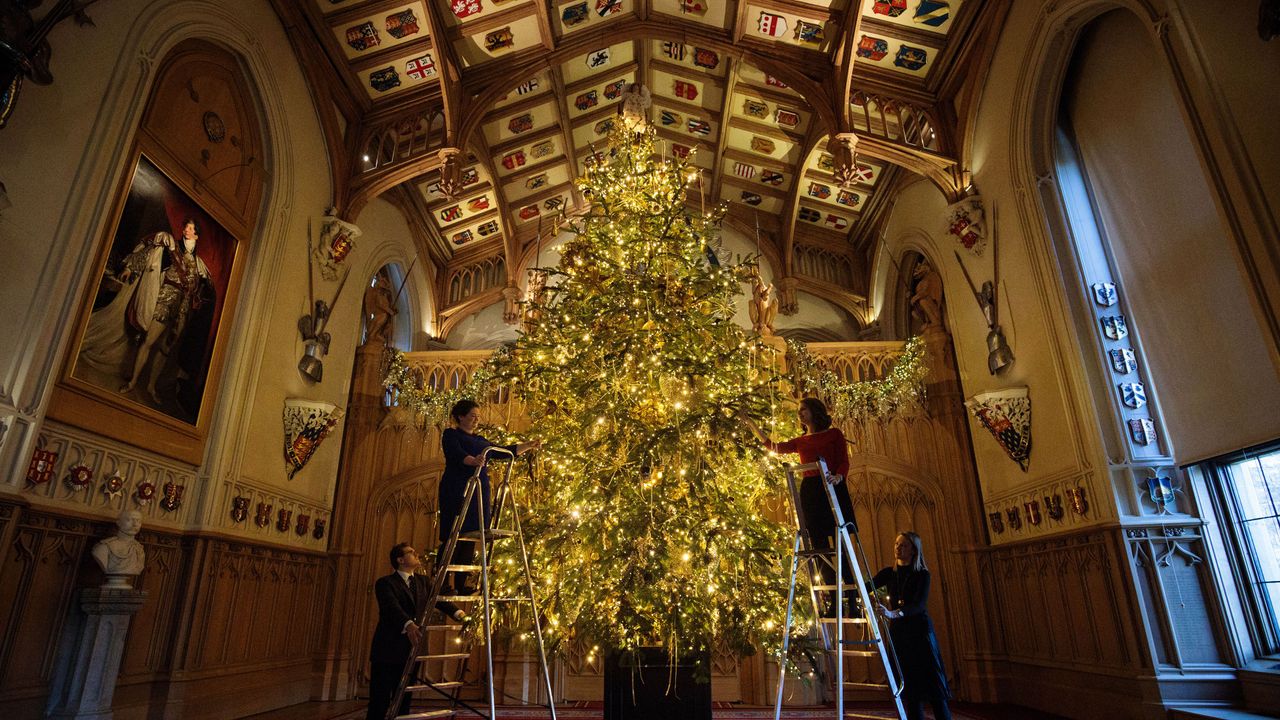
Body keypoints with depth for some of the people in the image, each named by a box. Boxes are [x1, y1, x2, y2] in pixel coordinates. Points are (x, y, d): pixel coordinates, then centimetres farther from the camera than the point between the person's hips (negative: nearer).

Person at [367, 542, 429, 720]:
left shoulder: (423, 582, 13)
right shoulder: (385, 583, -6)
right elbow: (392, 608, -23)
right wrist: (408, 625, -41)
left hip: (411, 652, 5)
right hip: (387, 652, -5)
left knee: (403, 704, 10)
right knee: (379, 705, -1)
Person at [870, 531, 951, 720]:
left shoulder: (922, 575, -5)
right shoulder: (889, 573, 8)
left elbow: (920, 604, -20)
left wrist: (894, 613, -36)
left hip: (919, 631, -4)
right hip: (897, 631, 4)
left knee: (932, 683, -5)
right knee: (909, 686, 5)